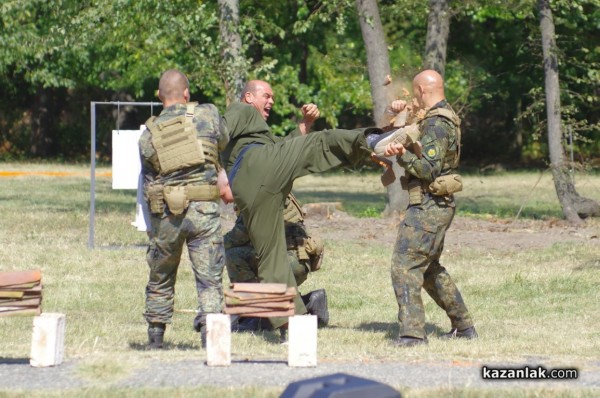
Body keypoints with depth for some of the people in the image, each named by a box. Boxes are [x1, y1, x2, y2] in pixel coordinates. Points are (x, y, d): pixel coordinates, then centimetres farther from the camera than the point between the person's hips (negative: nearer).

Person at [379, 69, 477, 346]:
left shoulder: (437, 124, -17)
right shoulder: (444, 117, 14)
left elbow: (428, 169, -22)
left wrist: (402, 154, -28)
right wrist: (399, 112, 11)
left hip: (428, 206, -11)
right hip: (438, 206, 11)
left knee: (405, 265, -13)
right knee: (430, 268, 21)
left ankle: (412, 333, -20)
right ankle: (463, 326, 25)